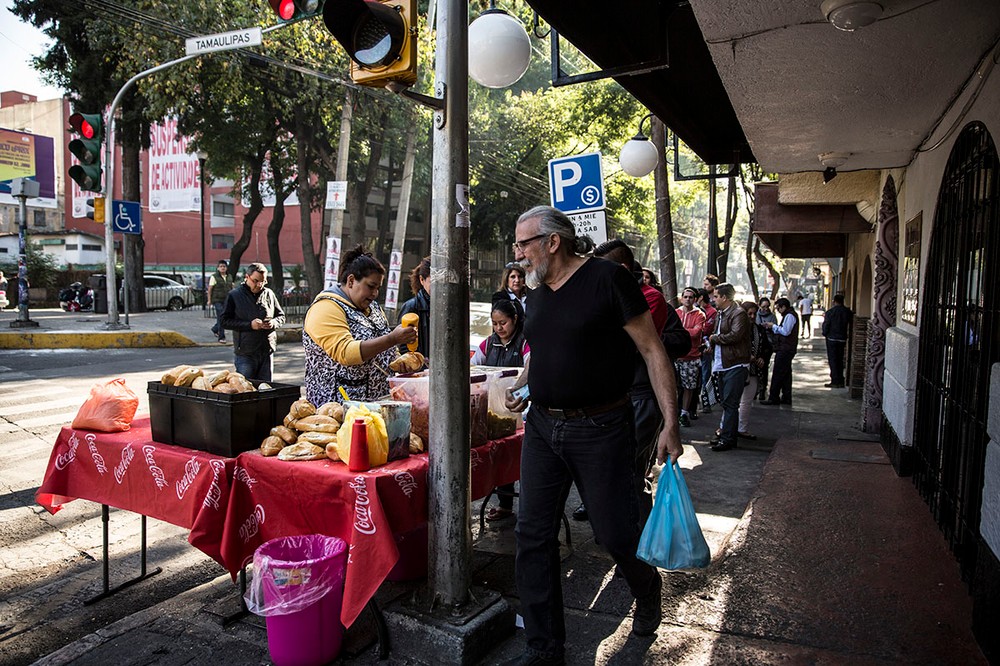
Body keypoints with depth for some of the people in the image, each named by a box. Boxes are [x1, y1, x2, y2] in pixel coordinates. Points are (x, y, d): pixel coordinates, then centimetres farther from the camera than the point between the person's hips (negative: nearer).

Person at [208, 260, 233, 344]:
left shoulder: (230, 277, 11)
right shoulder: (214, 277, -4)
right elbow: (209, 289, -3)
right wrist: (209, 300, -8)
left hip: (227, 301, 5)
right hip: (218, 300, -5)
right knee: (221, 318, -10)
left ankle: (215, 329, 39)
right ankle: (221, 337, -6)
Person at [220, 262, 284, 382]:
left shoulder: (269, 294, 10)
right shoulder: (234, 295, -1)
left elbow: (281, 316, 18)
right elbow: (225, 321, -4)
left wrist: (273, 323, -6)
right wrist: (249, 325, -15)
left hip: (267, 351, 4)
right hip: (245, 354, -3)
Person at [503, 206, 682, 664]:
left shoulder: (608, 279, -10)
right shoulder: (537, 295, 10)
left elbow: (651, 350, -10)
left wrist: (670, 422, -16)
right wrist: (521, 386, 7)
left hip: (600, 431, -6)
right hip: (542, 428, 6)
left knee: (615, 533, 5)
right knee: (533, 535, 5)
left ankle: (647, 590, 41)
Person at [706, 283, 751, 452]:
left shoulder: (739, 313, -13)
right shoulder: (721, 314, 16)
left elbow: (735, 335, -25)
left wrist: (714, 338, -11)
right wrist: (713, 346, 9)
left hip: (735, 365, -10)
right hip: (723, 365, 10)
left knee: (730, 403, -8)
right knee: (725, 402, 16)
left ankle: (728, 438, -4)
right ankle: (725, 433, 26)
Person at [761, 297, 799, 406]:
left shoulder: (789, 316, -13)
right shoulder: (788, 315, 19)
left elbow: (786, 331, -20)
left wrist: (774, 326, -9)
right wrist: (771, 327, 6)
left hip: (785, 350, -10)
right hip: (786, 349, 10)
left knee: (777, 374, -7)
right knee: (786, 373, 12)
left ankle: (774, 398, -4)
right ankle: (786, 398, 16)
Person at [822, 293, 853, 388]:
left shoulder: (830, 312, -12)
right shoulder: (848, 312, 0)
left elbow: (826, 326, -8)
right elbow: (849, 326, 6)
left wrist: (825, 334, 8)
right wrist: (847, 336, 17)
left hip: (832, 338, -4)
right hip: (842, 339, 4)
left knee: (832, 360, 1)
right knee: (840, 360, 13)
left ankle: (835, 381, 0)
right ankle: (840, 381, 14)